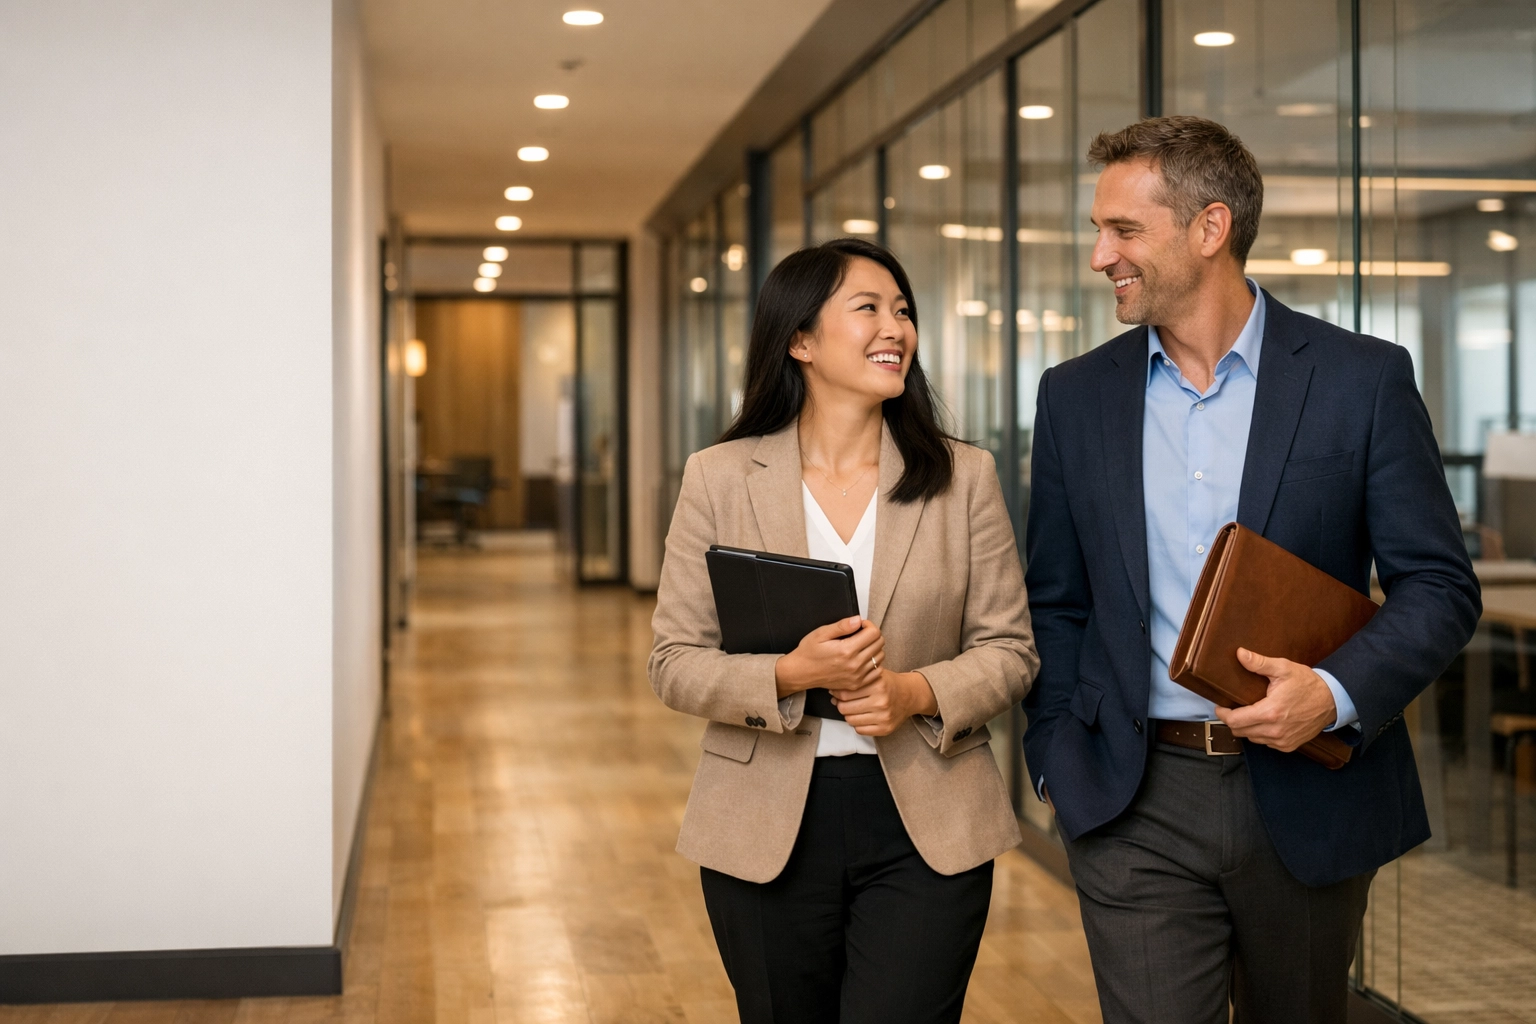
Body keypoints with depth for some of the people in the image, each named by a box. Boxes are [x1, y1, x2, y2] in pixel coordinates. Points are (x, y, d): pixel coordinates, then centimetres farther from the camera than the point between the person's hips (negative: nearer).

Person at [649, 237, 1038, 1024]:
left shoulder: (964, 477, 1)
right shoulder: (720, 477, -1)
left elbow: (1009, 649, 2)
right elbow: (674, 663, -2)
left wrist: (918, 692, -17)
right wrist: (789, 675, -20)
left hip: (927, 827, 0)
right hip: (766, 831, 0)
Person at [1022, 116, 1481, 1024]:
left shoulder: (1364, 379, -3)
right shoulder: (1077, 397, 5)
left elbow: (1441, 585, -2)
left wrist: (1335, 693, -18)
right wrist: (1056, 754, 3)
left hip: (1308, 798, -1)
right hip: (1136, 806, 1)